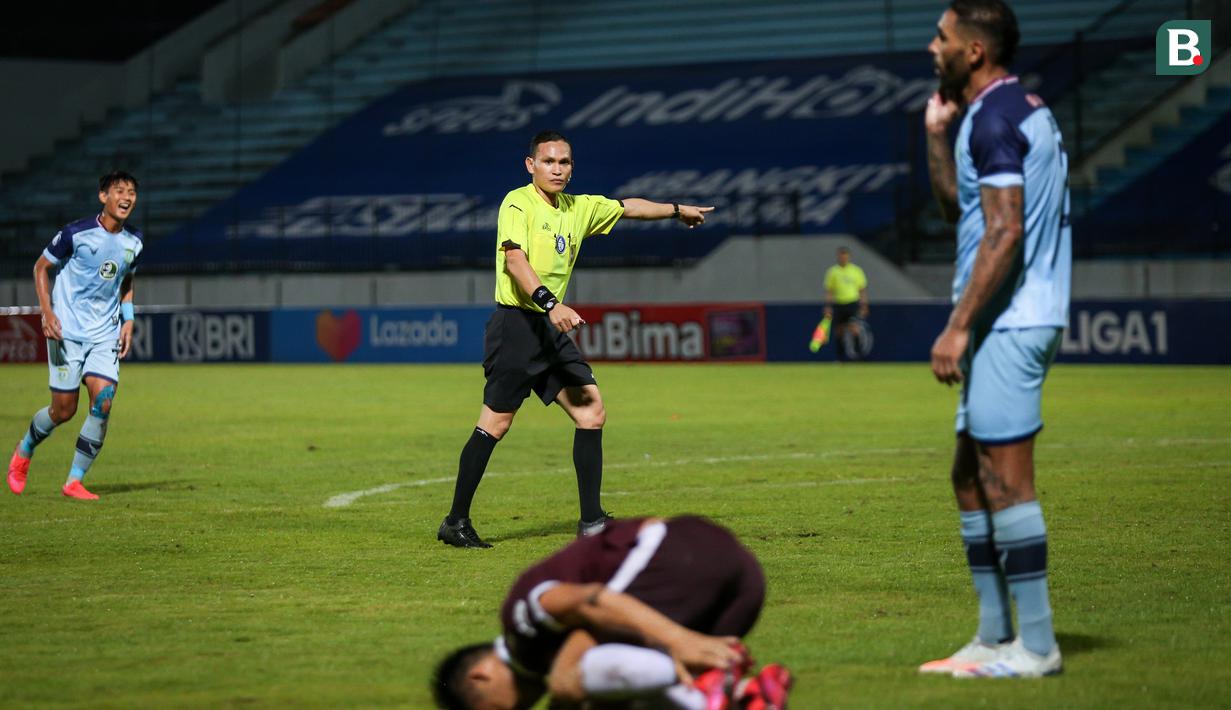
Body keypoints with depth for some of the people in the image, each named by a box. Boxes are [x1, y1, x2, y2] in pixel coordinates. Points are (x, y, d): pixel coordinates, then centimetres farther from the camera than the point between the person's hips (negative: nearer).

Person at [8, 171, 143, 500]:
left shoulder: (133, 241, 4)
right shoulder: (77, 233, -11)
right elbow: (41, 267, 0)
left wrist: (127, 321, 8)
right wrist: (47, 312, -11)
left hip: (106, 334, 4)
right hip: (68, 330, -4)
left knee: (103, 402, -14)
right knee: (64, 410, -2)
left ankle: (74, 481, -3)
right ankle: (24, 451, 30)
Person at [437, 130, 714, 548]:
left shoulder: (579, 208, 14)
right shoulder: (518, 203, -9)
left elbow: (627, 207, 31)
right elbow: (514, 258, -23)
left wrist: (677, 210, 40)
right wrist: (550, 303, -36)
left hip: (552, 328, 8)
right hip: (515, 323, -8)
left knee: (591, 411, -1)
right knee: (495, 423, -7)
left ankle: (591, 521, 4)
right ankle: (456, 522, 2)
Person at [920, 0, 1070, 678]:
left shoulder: (993, 119, -13)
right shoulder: (1025, 110, 18)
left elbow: (1005, 233, -20)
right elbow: (960, 208, 28)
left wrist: (958, 327, -20)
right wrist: (937, 135, 18)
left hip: (1006, 323, -10)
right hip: (1015, 323, 10)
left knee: (1005, 480, -8)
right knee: (971, 477, 14)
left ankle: (1035, 644, -5)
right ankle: (994, 635, 17)